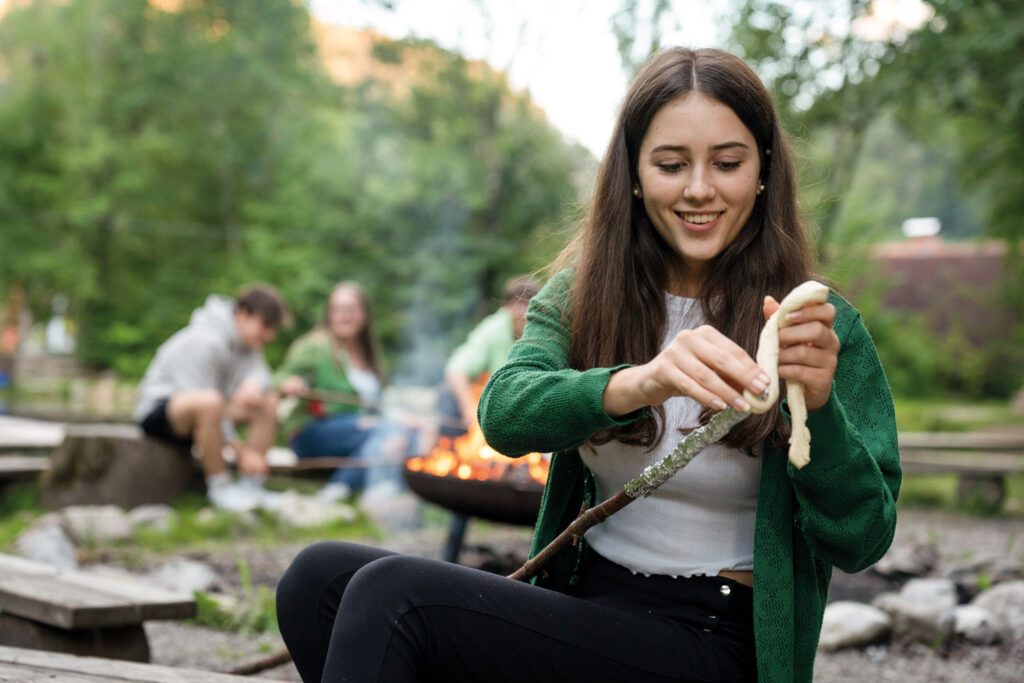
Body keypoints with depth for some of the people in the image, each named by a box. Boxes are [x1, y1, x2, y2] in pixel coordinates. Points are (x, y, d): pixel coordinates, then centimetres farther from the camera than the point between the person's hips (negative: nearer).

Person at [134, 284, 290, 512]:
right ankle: (220, 487, -25)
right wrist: (240, 450, -26)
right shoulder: (203, 341, -25)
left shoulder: (245, 340, 4)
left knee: (269, 403, -4)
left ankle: (250, 485, -6)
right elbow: (206, 399, -27)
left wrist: (254, 384, -29)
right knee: (208, 401, -41)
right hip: (157, 412, -9)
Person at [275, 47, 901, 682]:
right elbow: (503, 412, -15)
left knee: (393, 596, -24)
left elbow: (862, 542, -8)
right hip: (580, 599, 5)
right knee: (320, 576, -15)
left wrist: (820, 404, -27)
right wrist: (635, 385, -35)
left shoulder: (827, 329, -4)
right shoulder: (580, 295, 6)